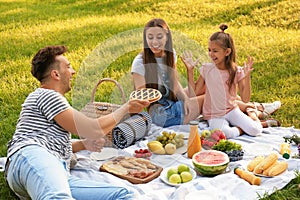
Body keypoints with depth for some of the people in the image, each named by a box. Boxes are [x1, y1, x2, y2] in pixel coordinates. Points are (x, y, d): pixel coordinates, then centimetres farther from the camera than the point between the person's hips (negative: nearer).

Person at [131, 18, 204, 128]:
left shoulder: (170, 54, 3)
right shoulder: (140, 62, -16)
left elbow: (175, 83, 10)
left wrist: (186, 99, -8)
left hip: (173, 104, 6)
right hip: (157, 113, -6)